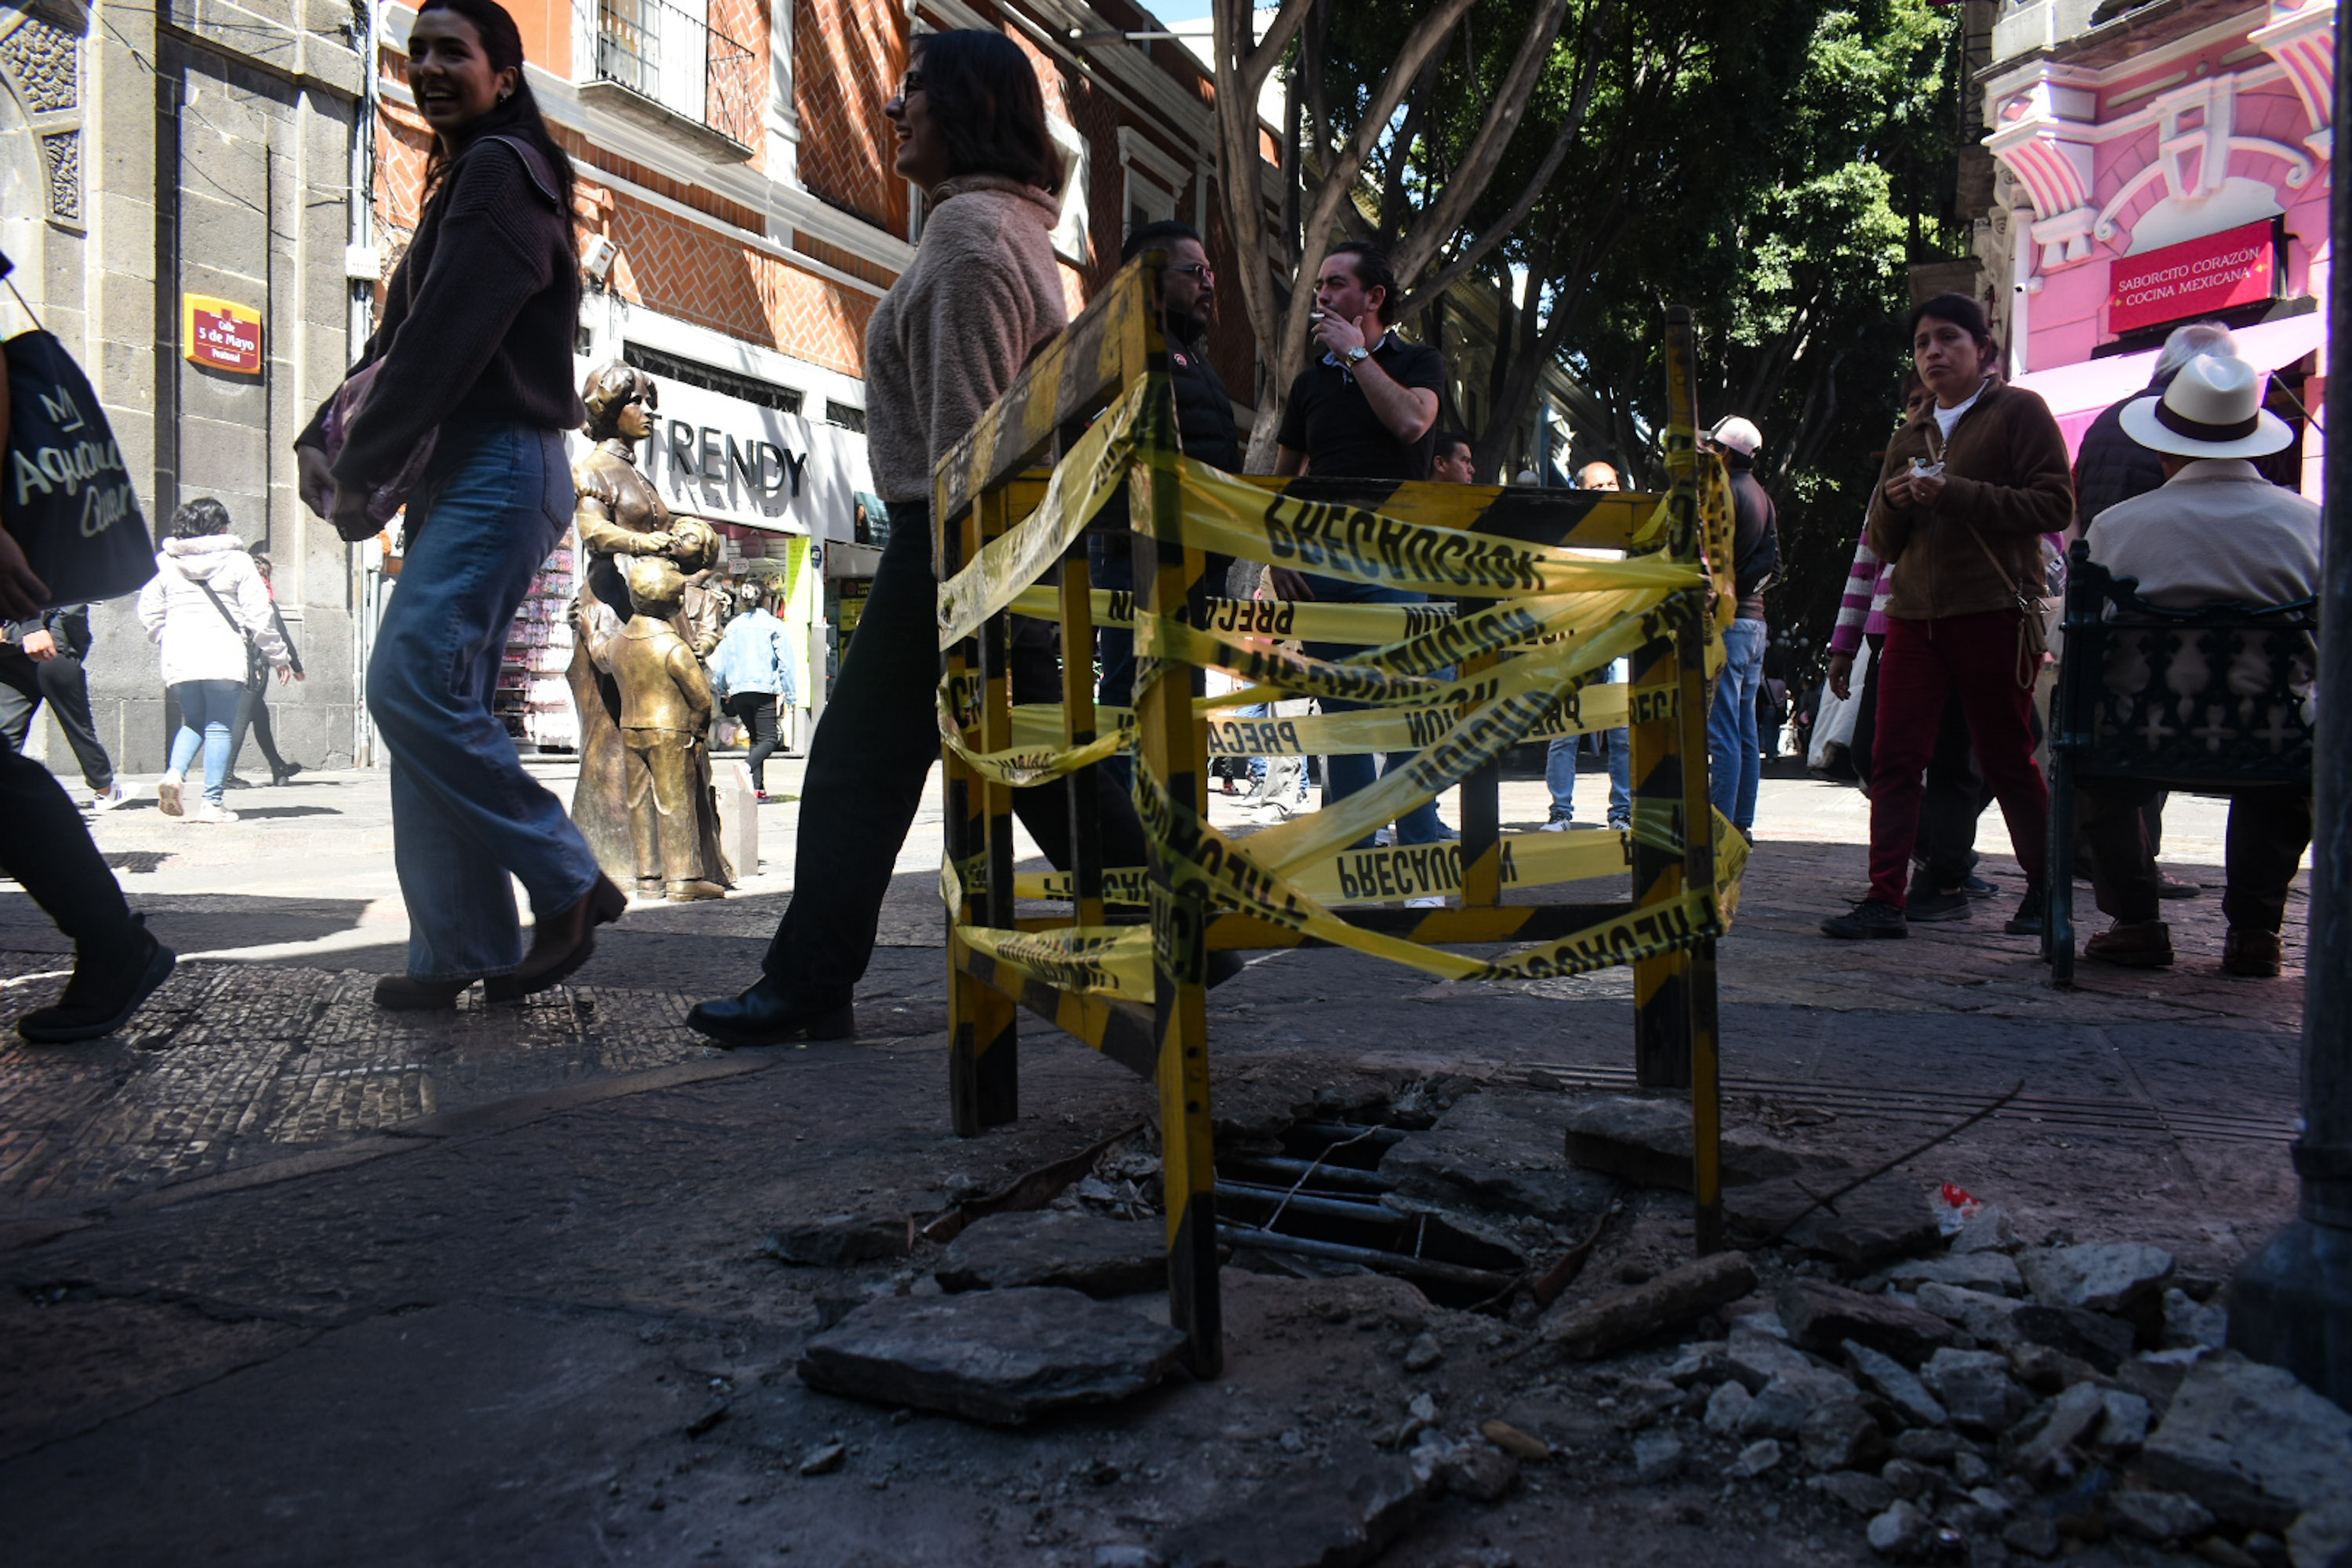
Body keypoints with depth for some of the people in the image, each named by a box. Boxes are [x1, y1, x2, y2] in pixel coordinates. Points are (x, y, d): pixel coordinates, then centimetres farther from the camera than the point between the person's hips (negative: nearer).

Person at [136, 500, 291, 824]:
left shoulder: (165, 563, 11)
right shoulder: (237, 561, 0)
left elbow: (149, 610, 11)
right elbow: (258, 614, -3)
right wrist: (278, 656, 5)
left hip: (179, 660, 4)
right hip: (224, 658, -4)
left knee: (192, 722, 18)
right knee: (220, 728, 1)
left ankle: (174, 773, -8)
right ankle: (212, 803, -3)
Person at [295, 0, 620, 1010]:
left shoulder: (501, 170, -6)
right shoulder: (461, 183, 26)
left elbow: (444, 343, -15)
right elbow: (398, 339, 21)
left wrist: (360, 472, -10)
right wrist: (323, 439, 7)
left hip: (501, 470, -10)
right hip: (459, 478, 10)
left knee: (412, 684, -19)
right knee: (435, 702, 4)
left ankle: (568, 883, -8)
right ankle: (460, 952, 7)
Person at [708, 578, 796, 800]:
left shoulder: (733, 626, 10)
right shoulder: (773, 625, -1)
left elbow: (720, 663, 12)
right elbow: (785, 662, -5)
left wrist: (724, 692, 26)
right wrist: (791, 695, 0)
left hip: (738, 690, 4)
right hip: (765, 688, -4)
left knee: (756, 738, 15)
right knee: (768, 740, -4)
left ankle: (757, 788, 7)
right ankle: (747, 766, -33)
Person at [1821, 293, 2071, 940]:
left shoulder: (2018, 411, 4)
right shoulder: (1908, 438, 21)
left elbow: (2055, 504, -8)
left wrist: (1954, 494, -15)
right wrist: (1893, 504, -2)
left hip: (1995, 613, -5)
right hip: (1915, 614, 5)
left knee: (2006, 760, 2)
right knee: (1894, 757, -4)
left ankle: (2045, 889, 19)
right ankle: (1885, 899, -3)